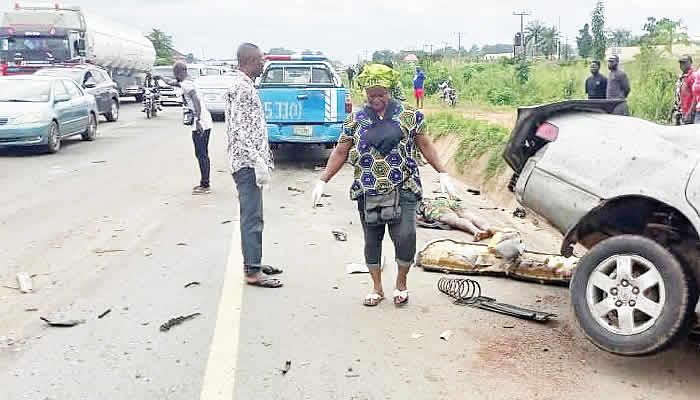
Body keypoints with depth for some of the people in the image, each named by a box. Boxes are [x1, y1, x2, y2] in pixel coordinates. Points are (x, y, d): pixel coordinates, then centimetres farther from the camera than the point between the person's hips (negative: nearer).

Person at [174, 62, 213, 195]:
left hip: (200, 125, -10)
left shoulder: (185, 84, -11)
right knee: (204, 155, 14)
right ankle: (204, 183, 22)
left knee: (201, 155, -7)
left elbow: (196, 100, -25)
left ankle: (205, 185, -4)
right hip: (206, 123, 10)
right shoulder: (191, 82, 19)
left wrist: (198, 120, -31)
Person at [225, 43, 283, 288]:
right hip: (248, 162, -10)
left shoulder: (244, 84, 18)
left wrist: (260, 159, 22)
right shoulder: (242, 87, -14)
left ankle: (253, 262, 25)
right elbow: (241, 130, -22)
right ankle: (252, 272, 1)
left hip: (249, 161, 10)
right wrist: (259, 161, -23)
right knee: (252, 218, -6)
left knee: (251, 216, 15)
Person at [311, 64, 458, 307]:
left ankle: (401, 283, 13)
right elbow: (341, 152, 11)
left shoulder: (409, 115, 3)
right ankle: (377, 288, 25)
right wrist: (323, 181, 6)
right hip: (367, 192, 2)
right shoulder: (355, 120, 6)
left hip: (402, 189, -2)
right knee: (372, 240, 8)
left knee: (405, 237, -12)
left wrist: (442, 173, 3)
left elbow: (425, 145, 8)